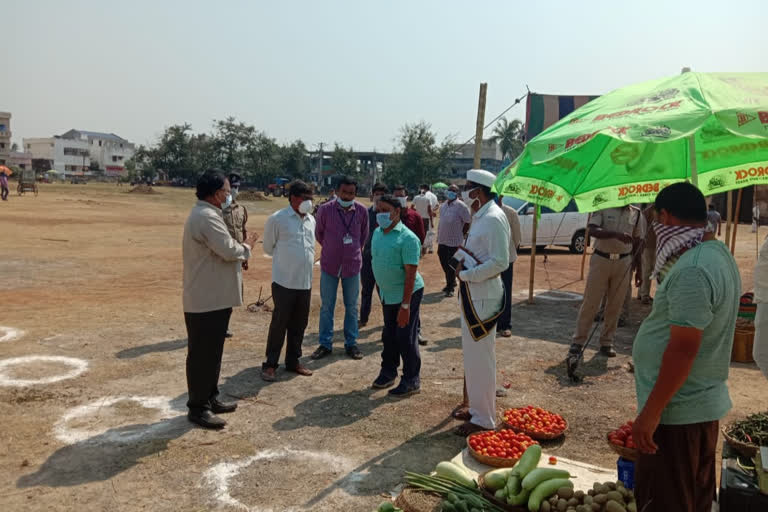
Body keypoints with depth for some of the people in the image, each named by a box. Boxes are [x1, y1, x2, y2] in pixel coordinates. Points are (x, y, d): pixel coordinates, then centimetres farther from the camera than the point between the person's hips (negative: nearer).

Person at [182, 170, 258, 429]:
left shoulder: (205, 214, 16)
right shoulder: (207, 217, -20)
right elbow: (229, 251, -24)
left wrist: (240, 247, 6)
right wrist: (246, 246, -4)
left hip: (212, 296, 11)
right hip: (207, 299, -11)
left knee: (211, 352, 18)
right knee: (202, 354, -1)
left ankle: (210, 398, 30)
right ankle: (198, 408, 8)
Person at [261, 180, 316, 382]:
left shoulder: (311, 220, 9)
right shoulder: (277, 219, -9)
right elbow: (268, 247, 2)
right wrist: (284, 259, 11)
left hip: (305, 282, 6)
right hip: (284, 282, -6)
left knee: (299, 324, 12)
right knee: (279, 324, 0)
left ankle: (293, 361, 26)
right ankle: (270, 364, 13)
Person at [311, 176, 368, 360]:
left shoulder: (362, 211, -6)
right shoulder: (325, 209, -11)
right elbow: (318, 233, 6)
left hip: (353, 264, 1)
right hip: (329, 264, -1)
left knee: (352, 307, 11)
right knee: (326, 306, 7)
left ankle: (351, 343, 23)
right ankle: (325, 344, 18)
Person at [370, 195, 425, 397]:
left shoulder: (408, 238, -19)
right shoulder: (377, 233, 4)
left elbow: (410, 274, -22)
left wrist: (405, 305, -24)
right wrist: (380, 289, 15)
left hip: (407, 293, -7)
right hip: (386, 294, 7)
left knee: (406, 337, 0)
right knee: (389, 335, 17)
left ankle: (411, 381, 13)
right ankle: (388, 372, 32)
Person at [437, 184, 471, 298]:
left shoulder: (461, 206, -12)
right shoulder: (443, 205, 10)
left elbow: (467, 223, -9)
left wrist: (461, 235, -5)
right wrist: (439, 236, 14)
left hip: (454, 242, -7)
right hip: (442, 240, 7)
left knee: (450, 265, -1)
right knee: (444, 263, 15)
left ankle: (450, 288, 11)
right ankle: (451, 283, 34)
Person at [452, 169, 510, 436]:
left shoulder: (494, 219, -17)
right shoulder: (479, 217, 12)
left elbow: (500, 262, -23)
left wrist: (466, 274, -17)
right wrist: (463, 264, 3)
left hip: (483, 297, -10)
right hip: (471, 293, 10)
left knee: (480, 358, -2)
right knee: (472, 354, 19)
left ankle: (483, 419, 10)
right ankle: (473, 404, 34)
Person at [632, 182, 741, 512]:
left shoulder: (692, 270, -24)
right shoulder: (718, 254, 9)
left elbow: (683, 348, -26)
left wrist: (651, 411, -21)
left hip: (676, 410, -10)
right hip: (704, 403, 10)